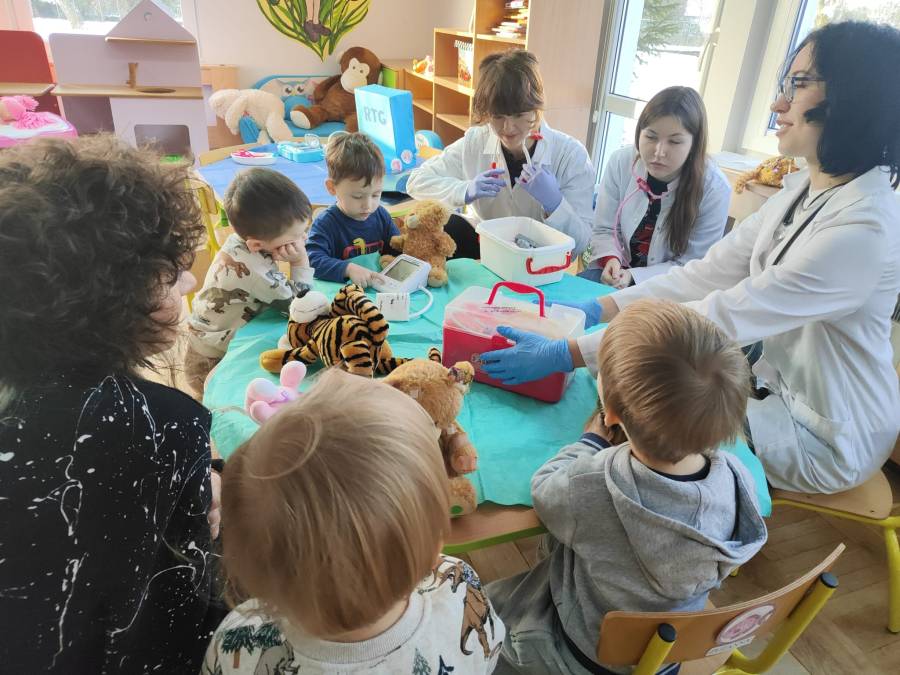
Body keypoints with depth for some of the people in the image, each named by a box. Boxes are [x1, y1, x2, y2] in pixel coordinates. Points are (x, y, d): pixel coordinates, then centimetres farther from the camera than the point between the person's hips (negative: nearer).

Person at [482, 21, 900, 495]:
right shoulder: (804, 189, -2)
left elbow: (719, 320, -35)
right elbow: (708, 273, -6)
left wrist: (566, 355, -34)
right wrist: (595, 310, -15)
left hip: (827, 434, -6)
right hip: (778, 383, 7)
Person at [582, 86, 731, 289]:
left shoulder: (714, 189, -18)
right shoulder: (621, 162, -10)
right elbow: (604, 230, -2)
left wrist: (634, 277, -26)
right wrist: (611, 260, -23)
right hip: (620, 269, 3)